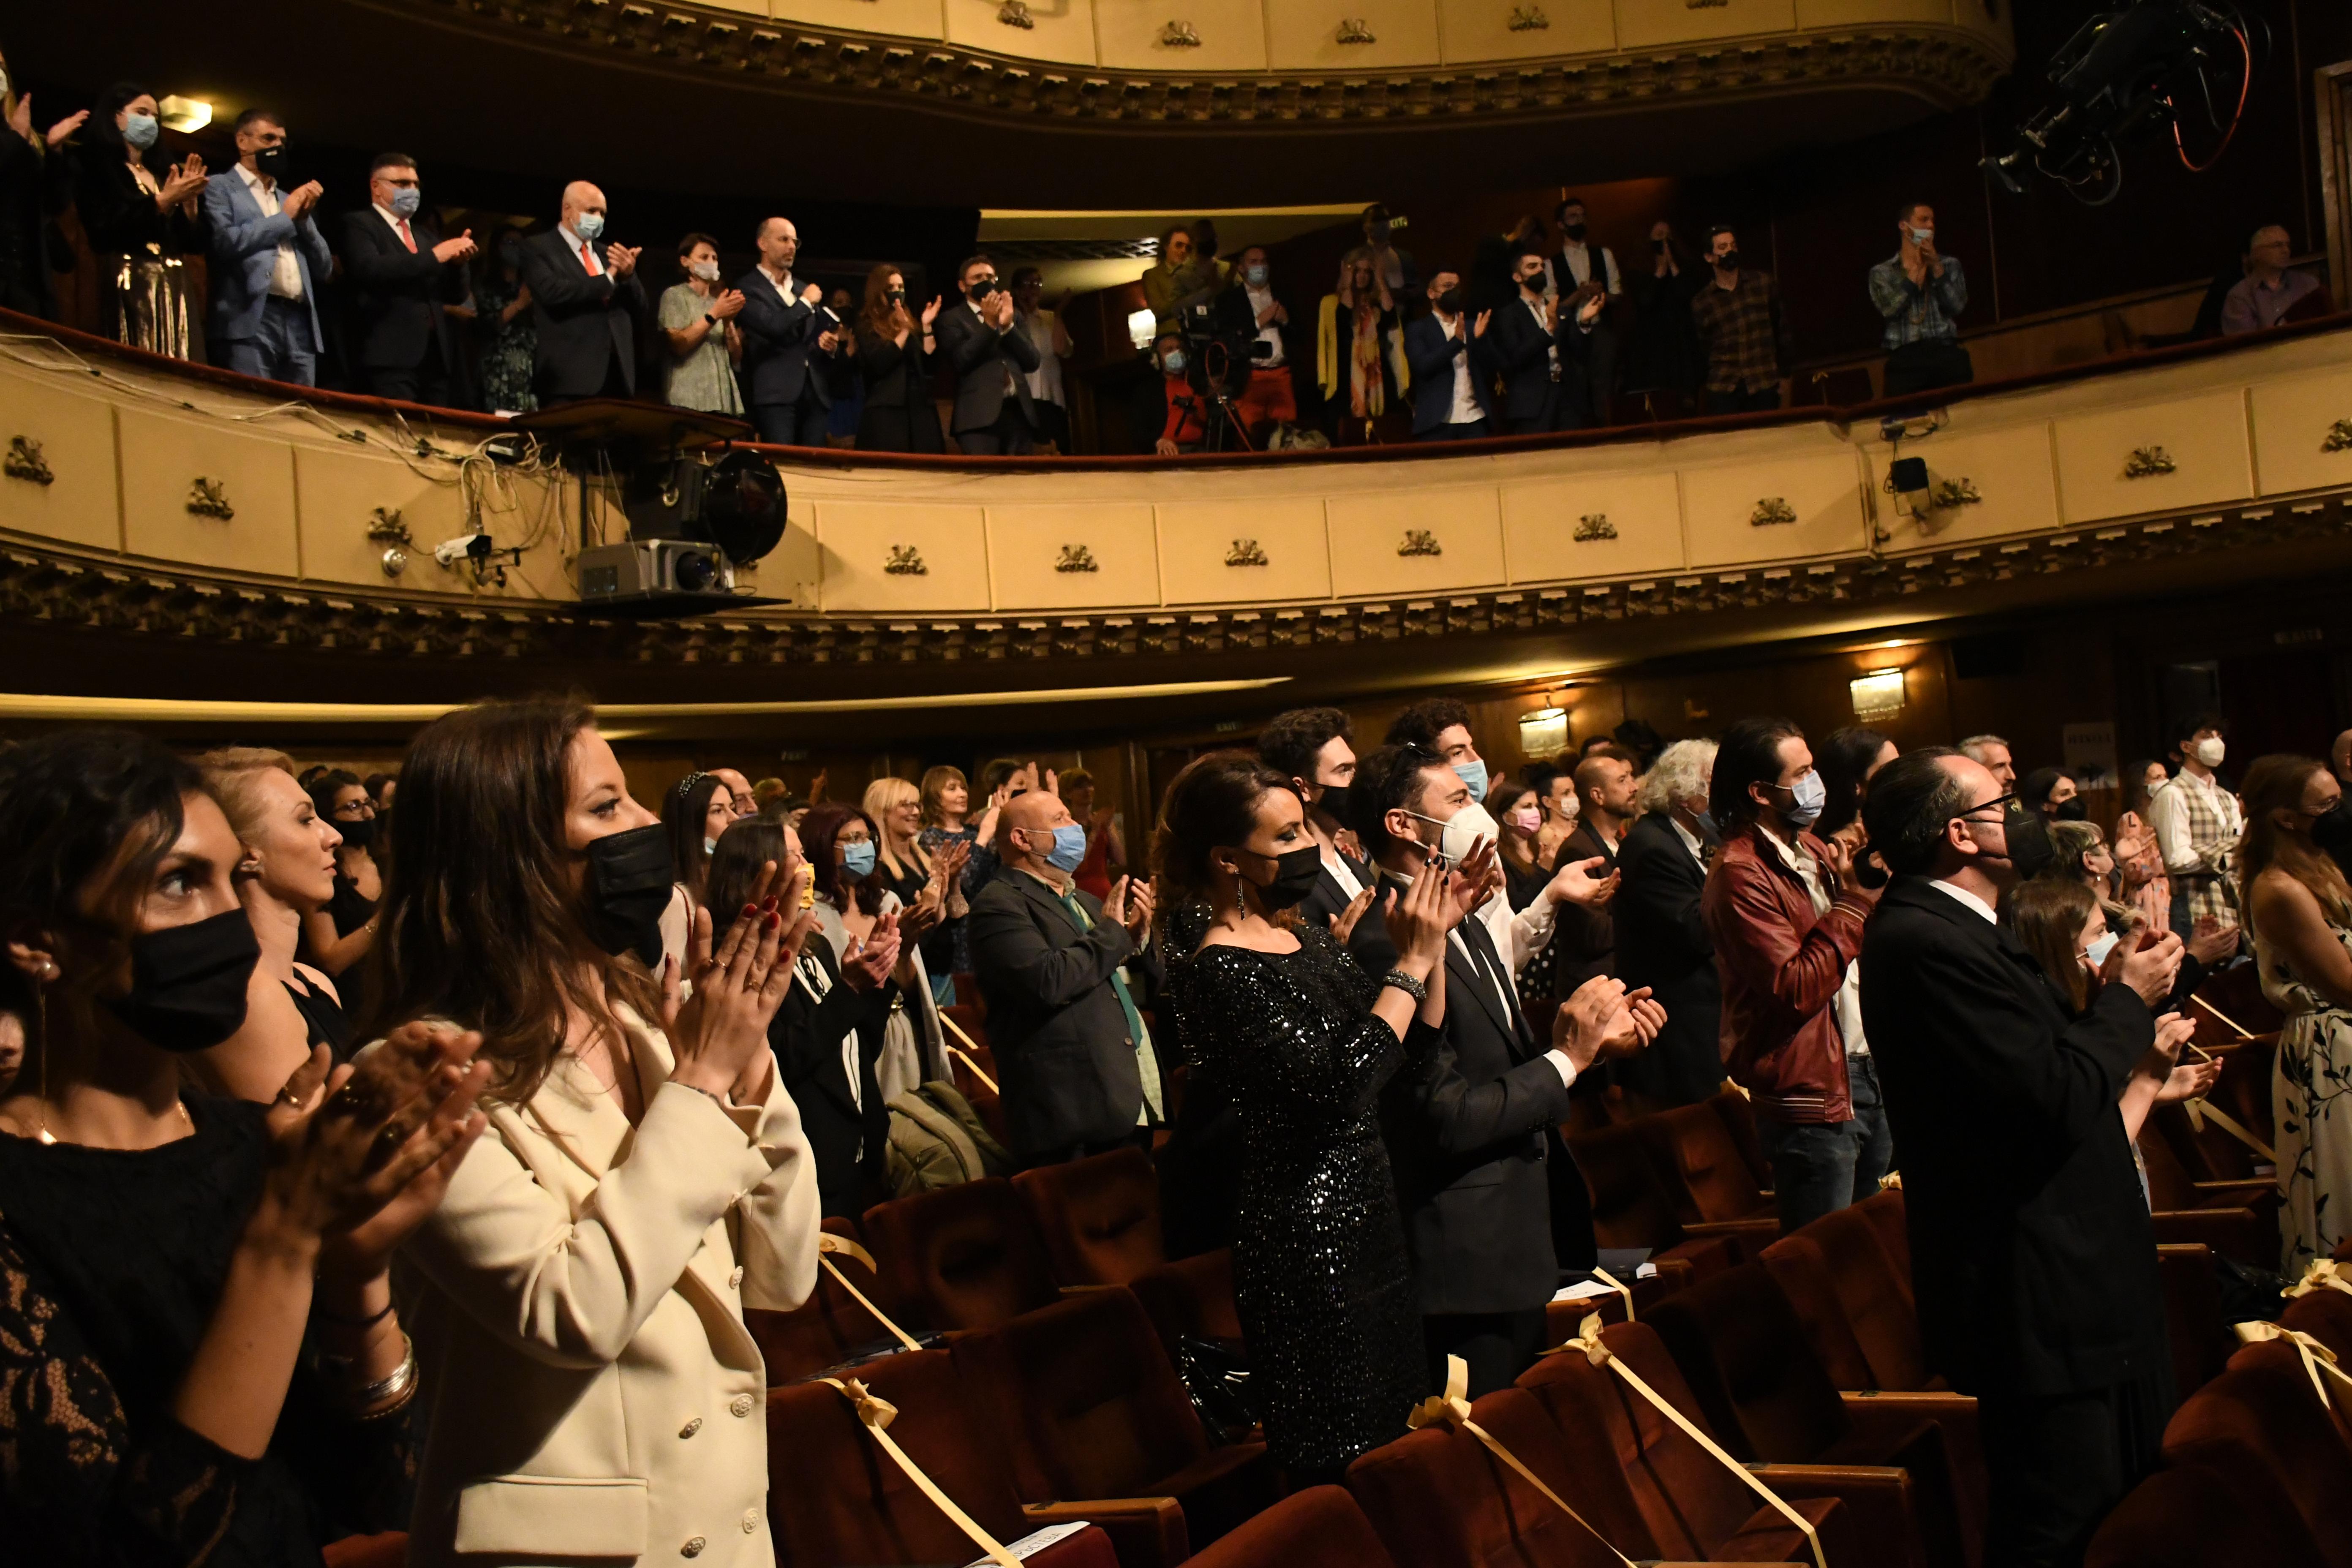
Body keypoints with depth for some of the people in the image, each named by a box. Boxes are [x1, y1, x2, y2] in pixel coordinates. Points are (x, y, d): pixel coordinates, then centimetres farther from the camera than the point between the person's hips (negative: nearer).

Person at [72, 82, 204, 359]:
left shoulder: (163, 175, 21)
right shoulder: (96, 169, 4)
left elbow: (194, 243, 17)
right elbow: (103, 234, -11)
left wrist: (189, 200, 1)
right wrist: (163, 202, -11)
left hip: (176, 291, 6)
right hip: (130, 290, -6)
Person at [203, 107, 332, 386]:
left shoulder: (291, 199, 26)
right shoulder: (220, 189, 9)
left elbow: (323, 269, 21)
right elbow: (225, 243, -10)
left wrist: (305, 218, 7)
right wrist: (285, 217, 1)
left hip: (300, 324, 6)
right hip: (252, 321, -6)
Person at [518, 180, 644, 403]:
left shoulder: (607, 254, 22)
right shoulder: (539, 247, 3)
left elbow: (639, 308, 18)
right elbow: (553, 291, -15)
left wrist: (629, 275, -3)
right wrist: (609, 278, -10)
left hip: (616, 375, 6)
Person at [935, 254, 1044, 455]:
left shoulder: (1012, 316, 23)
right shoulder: (951, 319, 9)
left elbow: (1032, 362, 11)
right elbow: (960, 361, -7)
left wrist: (1008, 325, -1)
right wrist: (989, 324, -9)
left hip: (1019, 413, 5)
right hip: (980, 415, -5)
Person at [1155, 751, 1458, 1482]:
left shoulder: (1307, 939, 9)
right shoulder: (1217, 971, -18)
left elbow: (1412, 1046, 13)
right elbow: (1339, 1087, -26)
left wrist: (1434, 941, -1)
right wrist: (1412, 964, -19)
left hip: (1369, 1211, 9)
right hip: (1305, 1235, -9)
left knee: (1396, 1434, 17)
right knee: (1343, 1463, 0)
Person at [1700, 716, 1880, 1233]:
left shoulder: (1814, 851, 11)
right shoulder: (1740, 876, -17)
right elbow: (1796, 989, -24)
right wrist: (1852, 902, -20)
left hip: (1864, 1071, 9)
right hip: (1811, 1094, -9)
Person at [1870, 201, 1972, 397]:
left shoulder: (1949, 264, 17)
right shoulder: (1882, 272, 11)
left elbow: (1958, 306, 3)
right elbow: (1889, 309, -6)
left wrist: (1937, 269, -3)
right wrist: (1915, 271, -2)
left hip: (1947, 355, 2)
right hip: (1906, 360, -2)